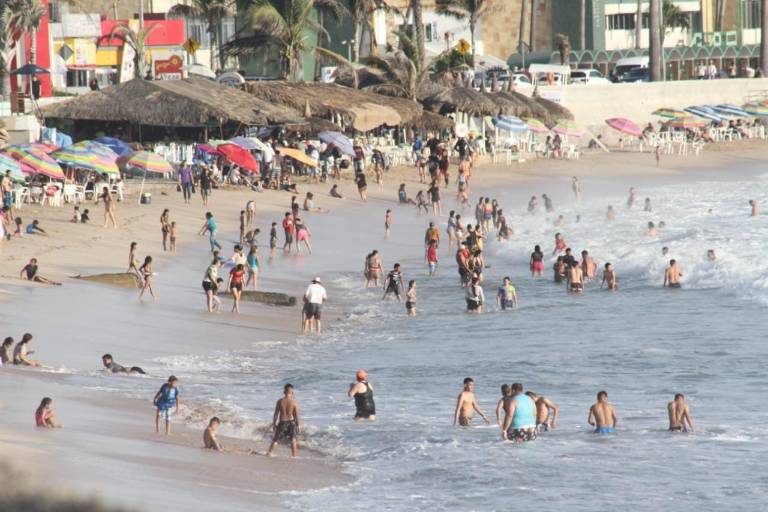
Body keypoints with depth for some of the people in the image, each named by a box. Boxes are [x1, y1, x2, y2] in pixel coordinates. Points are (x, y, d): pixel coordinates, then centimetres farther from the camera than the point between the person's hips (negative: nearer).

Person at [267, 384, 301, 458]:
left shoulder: (280, 401, -8)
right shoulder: (294, 402, -11)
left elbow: (276, 414, -2)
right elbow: (296, 415, -7)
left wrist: (274, 424, 9)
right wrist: (298, 425, 2)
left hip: (282, 423, 1)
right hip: (291, 423, -1)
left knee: (276, 439, 14)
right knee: (293, 440, 13)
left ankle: (269, 452, 9)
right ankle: (293, 455, 13)